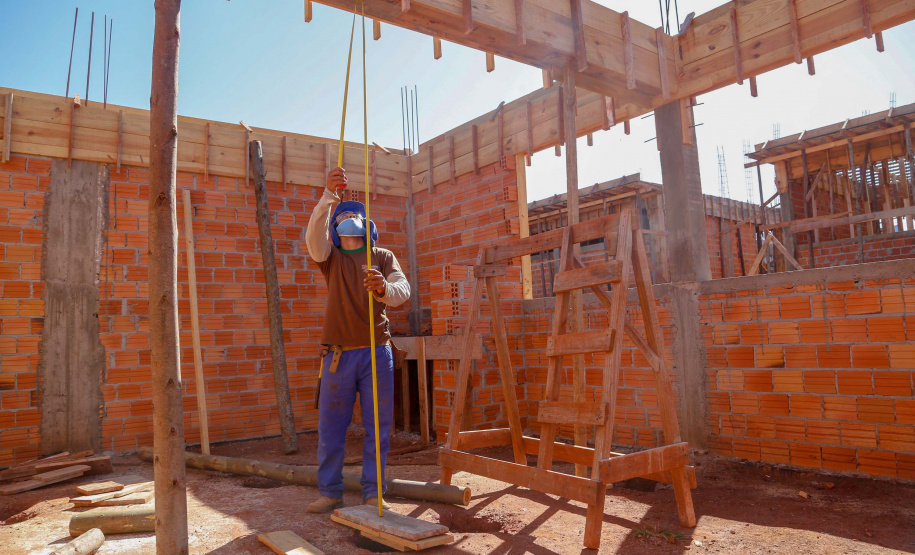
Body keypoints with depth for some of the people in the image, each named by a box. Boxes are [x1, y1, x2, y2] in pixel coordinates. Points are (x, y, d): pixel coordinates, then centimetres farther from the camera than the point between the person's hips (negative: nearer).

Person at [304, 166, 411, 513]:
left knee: (378, 427, 4)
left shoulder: (383, 258, 9)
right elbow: (314, 237, -14)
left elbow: (403, 292, -8)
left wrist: (384, 288, -33)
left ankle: (373, 493, 16)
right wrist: (329, 195, -30)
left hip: (377, 353, 0)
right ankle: (330, 492, 20)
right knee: (330, 428, 6)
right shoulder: (331, 258, 9)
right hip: (339, 354, 1)